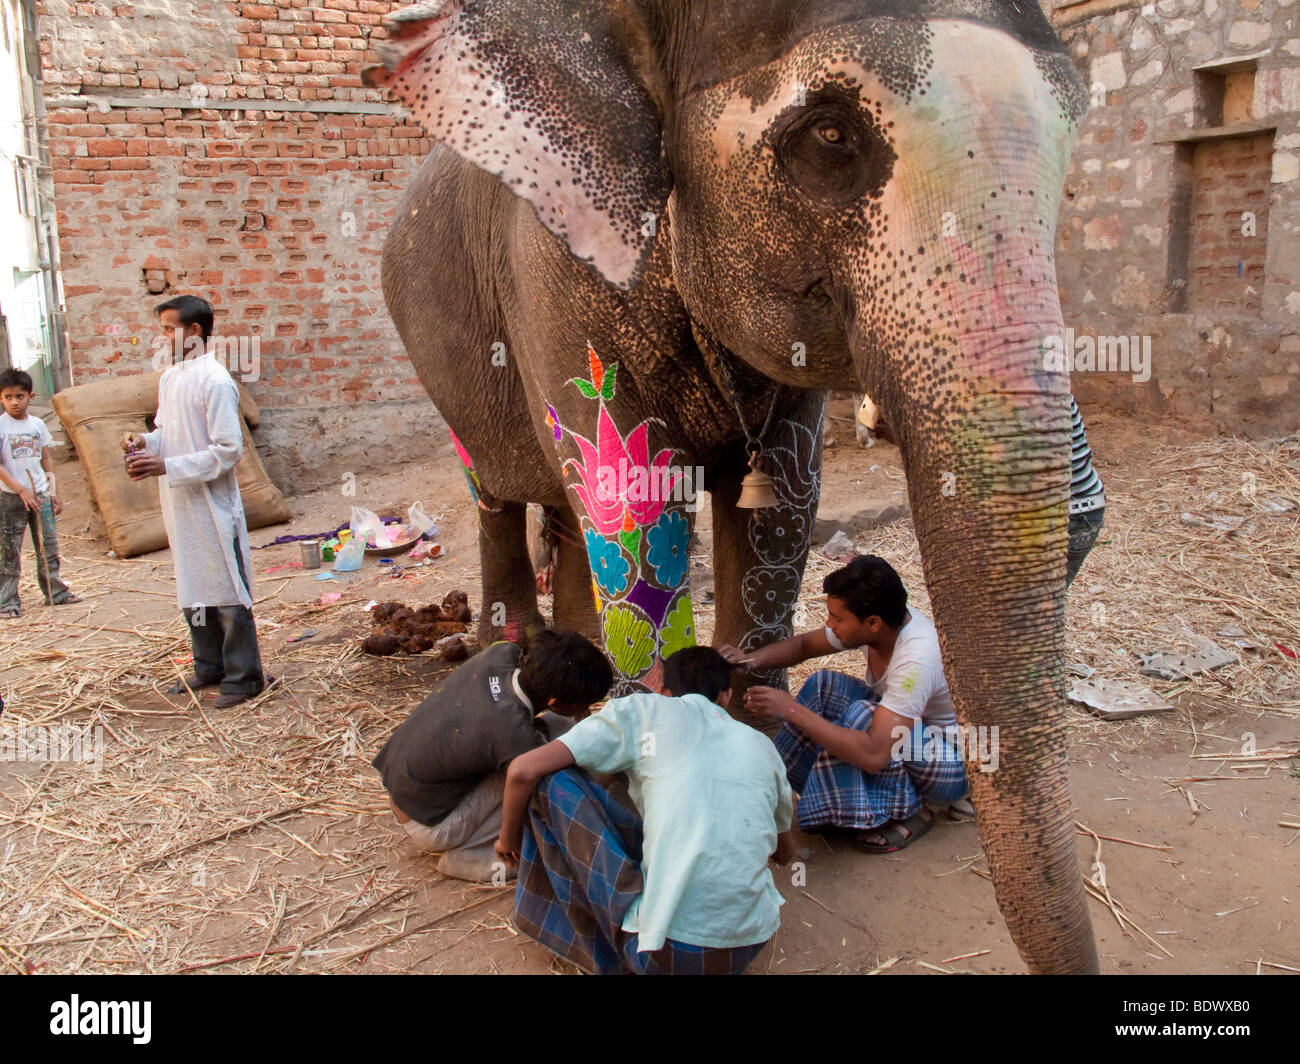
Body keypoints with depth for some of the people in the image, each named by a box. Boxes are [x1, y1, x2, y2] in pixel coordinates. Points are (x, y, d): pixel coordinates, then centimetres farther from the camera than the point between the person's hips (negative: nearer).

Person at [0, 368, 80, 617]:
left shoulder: (37, 424, 7)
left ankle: (55, 591, 20)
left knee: (49, 546, 8)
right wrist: (21, 490, -18)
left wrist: (54, 493, 10)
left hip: (40, 494, 4)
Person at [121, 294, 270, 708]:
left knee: (227, 593, 0)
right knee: (191, 592, 17)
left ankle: (243, 675, 11)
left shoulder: (214, 381, -15)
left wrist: (167, 467, -20)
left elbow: (228, 450, -18)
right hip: (179, 505, 9)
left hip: (212, 506, -9)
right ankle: (209, 666, 31)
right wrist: (146, 441, 1)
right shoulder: (169, 378, 10)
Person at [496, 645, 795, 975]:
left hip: (664, 952, -5)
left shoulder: (643, 711, 2)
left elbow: (523, 771, -3)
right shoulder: (761, 745, 13)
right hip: (751, 944, 5)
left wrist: (509, 838, 17)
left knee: (556, 782, 6)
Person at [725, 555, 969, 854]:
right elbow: (803, 644, 4)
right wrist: (751, 659, -16)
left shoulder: (916, 659, -36)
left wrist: (792, 711, -38)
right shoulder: (878, 624, -12)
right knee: (824, 684, -11)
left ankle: (909, 812, -10)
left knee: (860, 716, -31)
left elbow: (873, 755, -42)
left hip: (957, 763, -8)